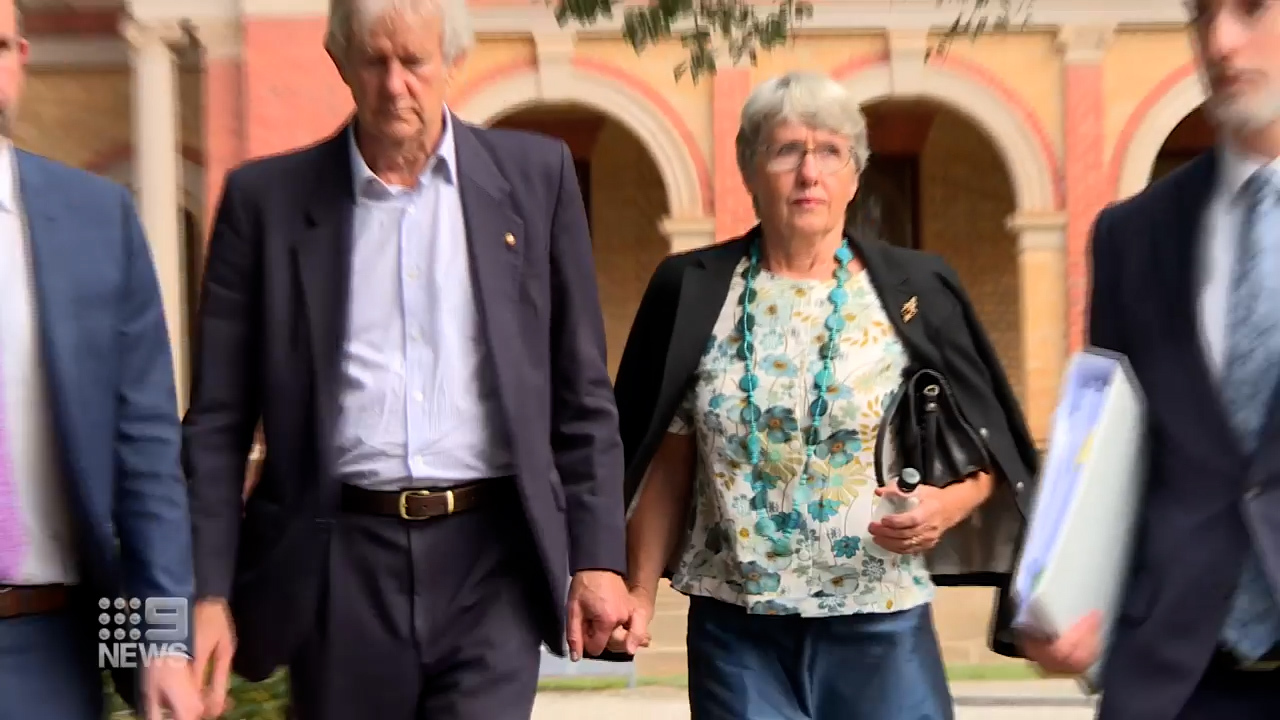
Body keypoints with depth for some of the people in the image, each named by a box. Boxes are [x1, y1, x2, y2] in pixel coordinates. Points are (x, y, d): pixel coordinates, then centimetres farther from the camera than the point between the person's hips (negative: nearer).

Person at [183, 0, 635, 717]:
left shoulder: (535, 174, 4)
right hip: (340, 564, 1)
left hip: (491, 555, 0)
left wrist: (599, 556, 2)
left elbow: (584, 393, 6)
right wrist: (209, 590, -1)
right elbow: (219, 421, 5)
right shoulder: (267, 198, 3)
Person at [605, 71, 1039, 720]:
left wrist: (947, 504, -15)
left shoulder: (915, 292, -1)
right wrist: (641, 592, 0)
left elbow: (986, 453, 5)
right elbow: (667, 466, 5)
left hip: (880, 626, 0)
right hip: (734, 627, 1)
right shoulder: (693, 293, 1)